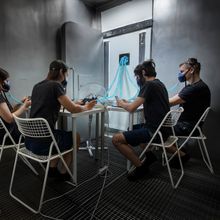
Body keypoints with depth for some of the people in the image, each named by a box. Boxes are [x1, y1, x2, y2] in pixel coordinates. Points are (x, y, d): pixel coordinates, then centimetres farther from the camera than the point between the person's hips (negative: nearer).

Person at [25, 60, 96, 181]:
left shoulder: (37, 86, 12)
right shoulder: (55, 85, -13)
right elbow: (73, 109, -11)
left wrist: (72, 103, 22)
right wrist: (86, 107, 9)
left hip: (30, 140, 8)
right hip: (42, 142, -8)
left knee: (63, 135, 31)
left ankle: (52, 169, 28)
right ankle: (63, 172, 28)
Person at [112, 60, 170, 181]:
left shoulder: (149, 85, -15)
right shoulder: (159, 84, 14)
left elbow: (132, 108, -18)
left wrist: (121, 103, 3)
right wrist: (127, 103, 12)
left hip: (155, 131, -10)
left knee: (116, 139, -11)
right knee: (131, 128, 28)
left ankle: (141, 167, 1)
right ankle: (150, 154, 15)